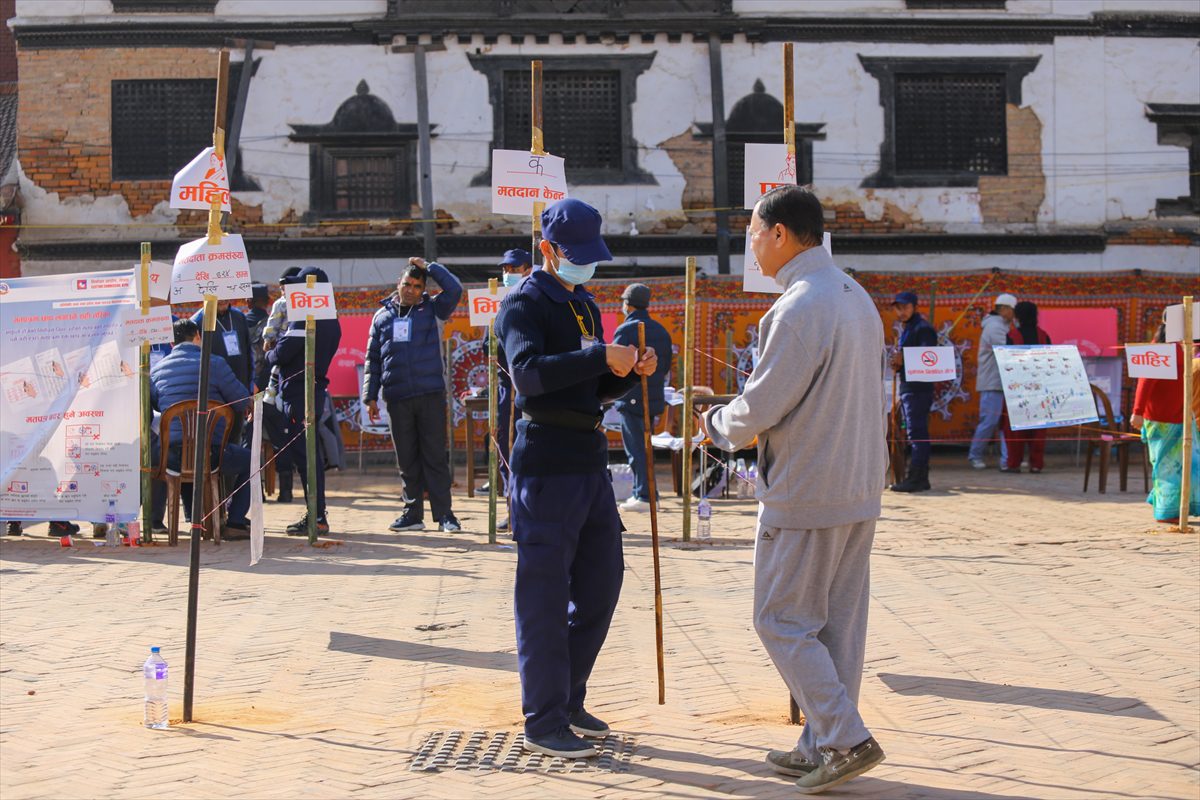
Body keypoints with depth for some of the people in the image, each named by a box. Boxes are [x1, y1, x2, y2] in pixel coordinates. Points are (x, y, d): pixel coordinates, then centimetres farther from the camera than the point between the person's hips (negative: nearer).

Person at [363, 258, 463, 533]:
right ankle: (413, 513, 14)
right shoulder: (382, 316, 13)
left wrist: (428, 266, -4)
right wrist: (370, 396, 7)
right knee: (407, 459, 7)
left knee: (435, 456, -2)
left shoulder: (433, 310, 6)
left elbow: (454, 290, -11)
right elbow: (372, 358, 13)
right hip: (397, 398, 2)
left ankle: (444, 513, 1)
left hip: (431, 396, -2)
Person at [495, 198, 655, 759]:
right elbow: (527, 372, -25)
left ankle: (568, 699, 26)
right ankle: (543, 721, 5)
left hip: (590, 459, 9)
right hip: (546, 464, -9)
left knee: (601, 581, 13)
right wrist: (601, 356, -29)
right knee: (544, 595, -3)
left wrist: (630, 373, 3)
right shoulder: (525, 303, -7)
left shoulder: (585, 304, 19)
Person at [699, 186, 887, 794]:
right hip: (860, 490, 9)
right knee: (839, 622, 12)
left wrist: (717, 424, 4)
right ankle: (824, 745, 19)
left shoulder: (800, 307, -19)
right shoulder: (857, 297, 10)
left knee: (782, 621, 1)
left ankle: (846, 738, -2)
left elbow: (760, 408, -18)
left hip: (806, 494, -9)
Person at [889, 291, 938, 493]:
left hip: (918, 387, -10)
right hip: (908, 387, 10)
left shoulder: (922, 328, -9)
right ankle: (921, 478, 13)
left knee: (917, 434, -12)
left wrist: (903, 360, -27)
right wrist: (897, 364, 9)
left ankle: (914, 478, -15)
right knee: (918, 434, 10)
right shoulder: (906, 330, 22)